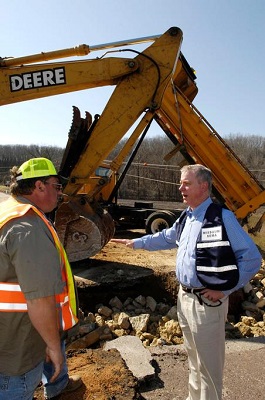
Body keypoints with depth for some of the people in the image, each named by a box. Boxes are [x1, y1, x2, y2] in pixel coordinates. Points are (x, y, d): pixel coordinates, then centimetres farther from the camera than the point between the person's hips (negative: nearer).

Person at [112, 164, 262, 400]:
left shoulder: (222, 217, -20)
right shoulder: (186, 217, 6)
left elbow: (252, 258, -19)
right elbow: (166, 238, 23)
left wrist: (225, 289, -17)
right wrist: (137, 243, 24)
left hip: (206, 301, -8)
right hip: (184, 296, 8)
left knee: (208, 364, 8)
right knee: (194, 357, 26)